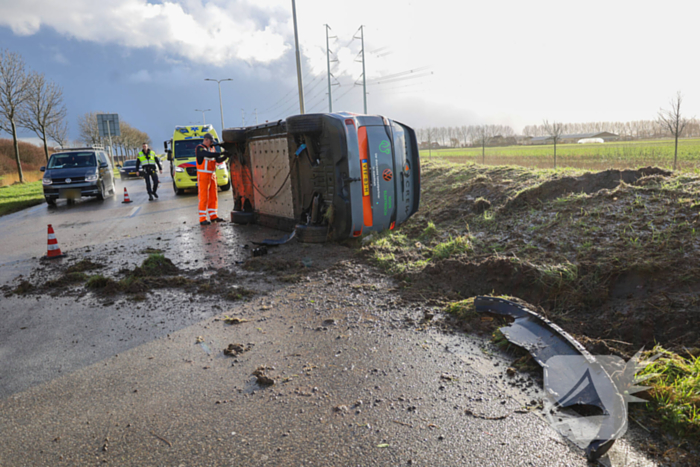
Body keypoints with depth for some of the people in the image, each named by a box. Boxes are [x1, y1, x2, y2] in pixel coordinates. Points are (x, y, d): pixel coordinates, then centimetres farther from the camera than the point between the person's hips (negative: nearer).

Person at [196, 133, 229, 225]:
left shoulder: (212, 148, 16)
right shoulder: (199, 148, -8)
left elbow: (218, 160, 12)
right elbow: (209, 155, -26)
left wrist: (225, 157, -6)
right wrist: (221, 153, -27)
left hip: (212, 175, 7)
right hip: (203, 176, -7)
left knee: (213, 197, 8)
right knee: (204, 197, -8)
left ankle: (213, 216, 17)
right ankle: (202, 219, -6)